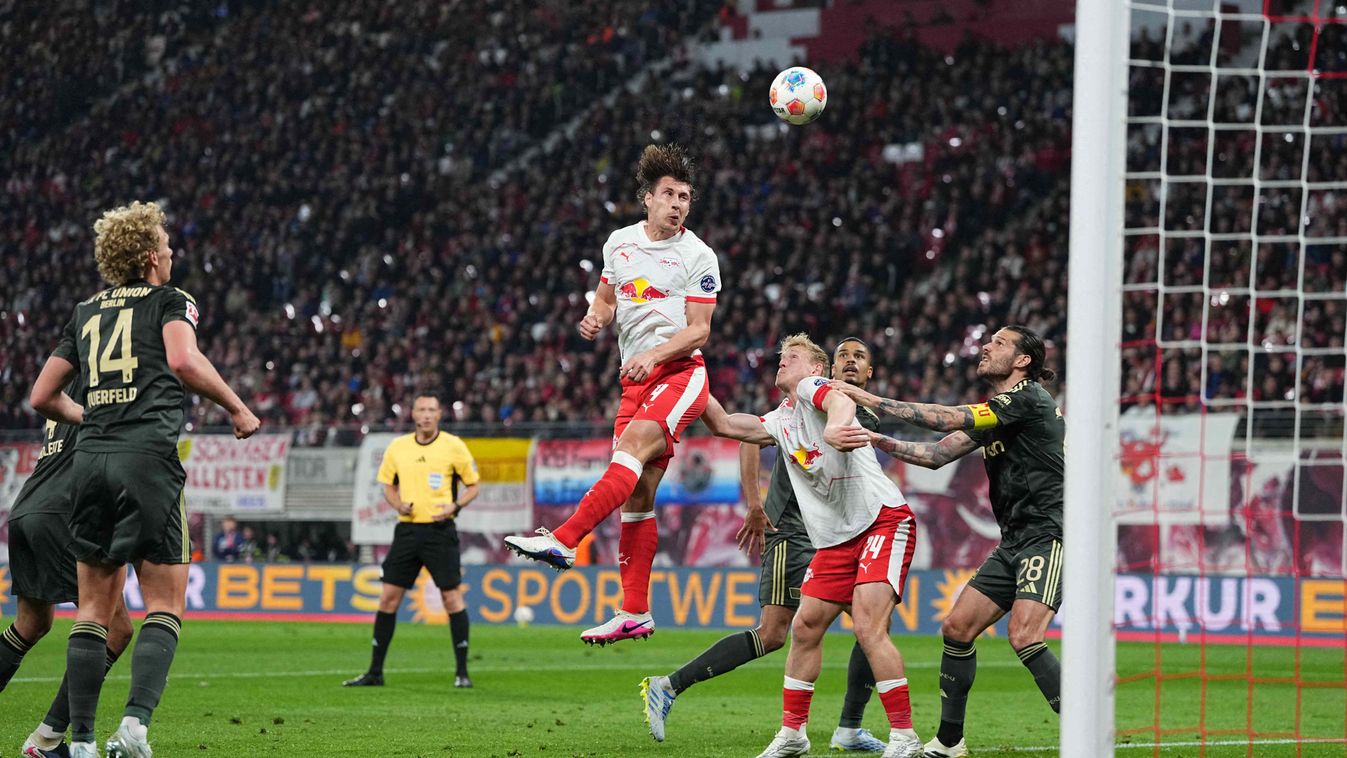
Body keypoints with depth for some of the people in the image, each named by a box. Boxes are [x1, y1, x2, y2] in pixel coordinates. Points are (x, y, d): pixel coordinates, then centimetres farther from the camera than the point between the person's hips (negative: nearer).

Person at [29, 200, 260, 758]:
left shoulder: (85, 313, 21)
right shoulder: (170, 301, 7)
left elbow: (43, 397, 23)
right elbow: (183, 361, -12)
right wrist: (237, 408, -1)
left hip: (90, 460, 5)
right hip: (148, 456, -5)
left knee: (95, 607, 9)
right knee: (164, 606, -1)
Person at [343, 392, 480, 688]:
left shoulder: (453, 446, -3)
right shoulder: (397, 447, 6)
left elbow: (473, 485, 4)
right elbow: (388, 485, 18)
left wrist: (455, 506, -14)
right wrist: (398, 505, -3)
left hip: (440, 529, -3)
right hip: (407, 528, 3)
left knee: (451, 597, -5)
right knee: (388, 597, 1)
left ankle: (462, 672, 4)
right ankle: (375, 672, 8)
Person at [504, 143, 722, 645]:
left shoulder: (698, 257, -3)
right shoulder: (620, 243, 11)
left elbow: (698, 329, -6)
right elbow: (606, 298, 25)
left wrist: (654, 354, -20)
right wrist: (595, 318, 2)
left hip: (680, 374, -6)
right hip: (635, 380, 6)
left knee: (633, 446, -30)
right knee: (636, 497, 1)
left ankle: (564, 540, -42)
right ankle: (635, 613, 3)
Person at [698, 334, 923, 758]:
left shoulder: (813, 387, -3)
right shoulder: (780, 421, 21)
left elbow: (840, 402, -26)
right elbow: (724, 425, 26)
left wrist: (834, 427, -48)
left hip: (883, 519, -9)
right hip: (835, 539, 9)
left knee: (868, 627, -19)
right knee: (805, 627, 8)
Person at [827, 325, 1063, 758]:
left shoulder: (1028, 399, -12)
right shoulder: (993, 412, 18)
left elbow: (949, 419, -17)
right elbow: (939, 454, 16)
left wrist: (872, 401, -15)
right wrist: (880, 441, 1)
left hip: (1047, 535, -10)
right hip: (1014, 542, 10)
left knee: (1024, 637, -24)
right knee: (957, 629, 7)